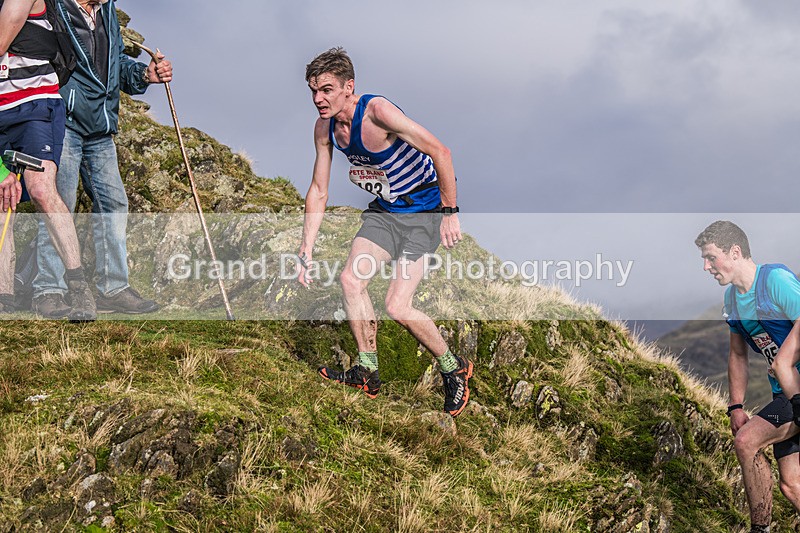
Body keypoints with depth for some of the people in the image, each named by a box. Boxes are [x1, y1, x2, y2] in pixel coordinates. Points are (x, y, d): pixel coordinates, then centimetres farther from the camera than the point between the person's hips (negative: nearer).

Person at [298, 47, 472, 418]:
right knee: (351, 279, -8)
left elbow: (440, 152, -26)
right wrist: (305, 252, 0)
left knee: (397, 307, -14)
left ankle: (454, 369, 9)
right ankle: (367, 373, 8)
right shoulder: (325, 128, -4)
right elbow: (318, 193, 4)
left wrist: (449, 213, -22)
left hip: (424, 210, -7)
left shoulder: (378, 113, -27)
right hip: (385, 209, 7)